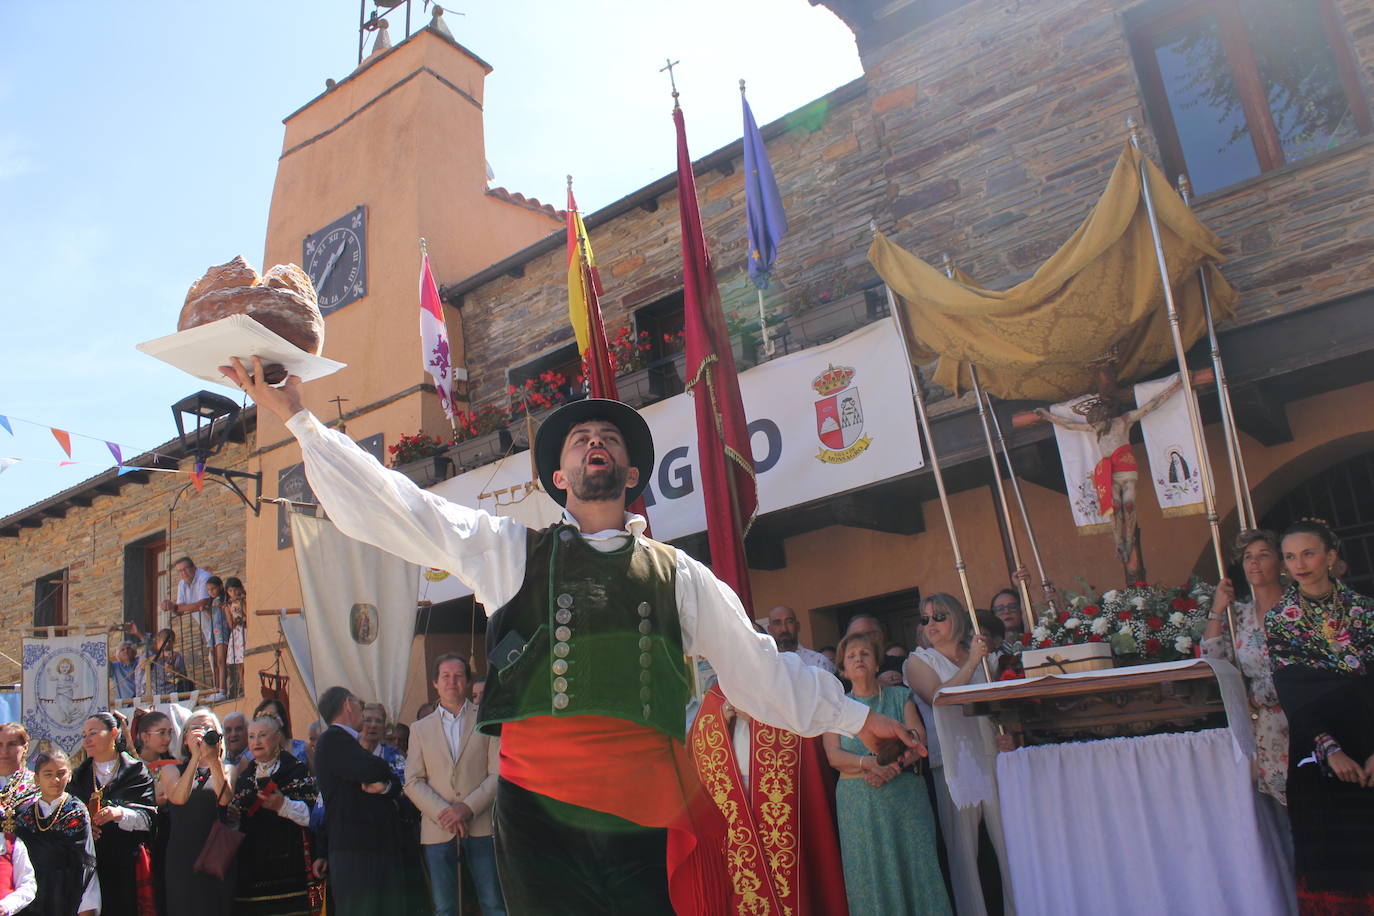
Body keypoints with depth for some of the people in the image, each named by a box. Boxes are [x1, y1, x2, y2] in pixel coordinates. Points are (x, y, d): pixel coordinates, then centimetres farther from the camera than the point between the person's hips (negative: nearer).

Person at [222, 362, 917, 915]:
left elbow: (756, 667, 14)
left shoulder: (677, 574, 11)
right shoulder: (510, 551, 7)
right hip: (540, 808, -1)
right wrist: (298, 417, -1)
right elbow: (392, 508, 3)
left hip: (646, 818, 2)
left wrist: (856, 718, 14)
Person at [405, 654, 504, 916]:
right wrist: (443, 812, -10)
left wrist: (468, 807, -13)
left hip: (481, 825, -2)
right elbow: (413, 783, 6)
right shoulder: (420, 729, 13)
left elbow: (498, 774, 0)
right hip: (438, 830, 2)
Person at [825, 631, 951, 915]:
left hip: (904, 795, 0)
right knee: (870, 874, 0)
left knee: (915, 868, -1)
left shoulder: (900, 696, 12)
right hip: (857, 802, 0)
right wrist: (869, 763, -17)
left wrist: (891, 766, -16)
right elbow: (834, 755, -1)